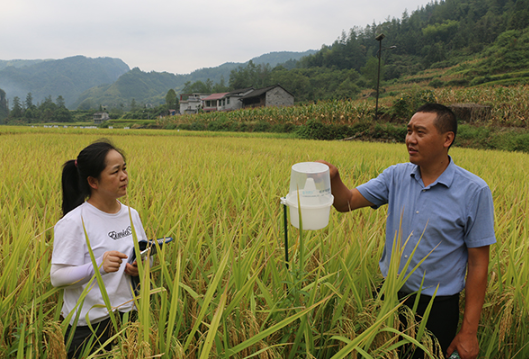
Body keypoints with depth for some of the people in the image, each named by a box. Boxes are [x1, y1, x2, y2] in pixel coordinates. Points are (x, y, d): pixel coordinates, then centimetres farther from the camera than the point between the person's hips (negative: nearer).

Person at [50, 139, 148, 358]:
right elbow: (57, 278, -15)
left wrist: (140, 266, -9)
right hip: (90, 327, -5)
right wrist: (98, 267, -31)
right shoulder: (73, 223, -15)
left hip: (129, 316, 5)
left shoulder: (132, 215, 2)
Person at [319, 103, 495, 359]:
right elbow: (346, 202, -7)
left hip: (436, 308, -3)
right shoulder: (396, 176, -4)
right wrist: (333, 178, -30)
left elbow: (478, 264, -11)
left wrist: (469, 331, -10)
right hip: (389, 296, 4)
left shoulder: (475, 192, -14)